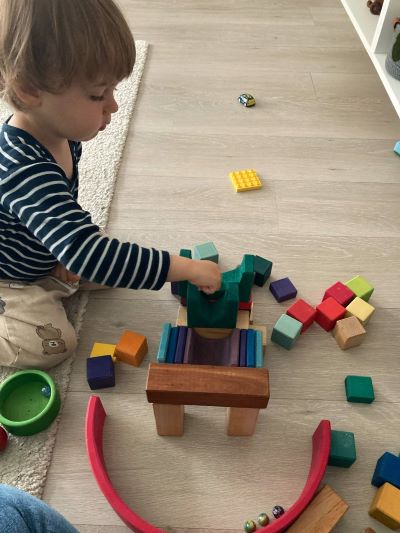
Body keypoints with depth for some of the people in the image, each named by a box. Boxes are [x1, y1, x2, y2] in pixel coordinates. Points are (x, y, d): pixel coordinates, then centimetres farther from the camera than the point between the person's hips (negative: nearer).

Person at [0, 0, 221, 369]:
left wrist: (72, 254, -7)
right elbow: (87, 255, -48)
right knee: (53, 346, -15)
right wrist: (187, 269, -44)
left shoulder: (63, 135, -14)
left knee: (107, 268, 7)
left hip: (45, 258, 8)